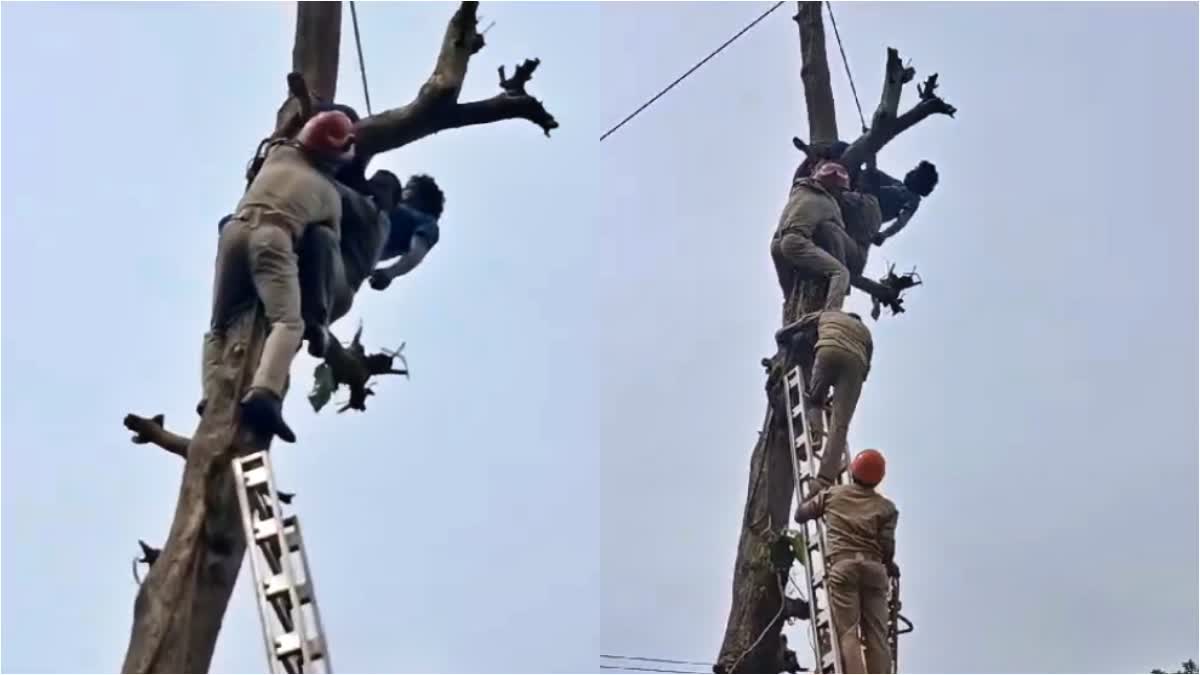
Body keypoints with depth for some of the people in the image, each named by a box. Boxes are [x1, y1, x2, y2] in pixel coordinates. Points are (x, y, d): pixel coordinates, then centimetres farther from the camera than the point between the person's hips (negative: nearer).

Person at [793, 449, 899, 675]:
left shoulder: (833, 494, 15)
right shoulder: (886, 507, 12)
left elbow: (800, 514, 22)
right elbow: (887, 546, 2)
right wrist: (889, 565, 24)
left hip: (842, 566, -1)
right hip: (873, 568, 1)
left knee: (847, 631, -9)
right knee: (876, 635, 1)